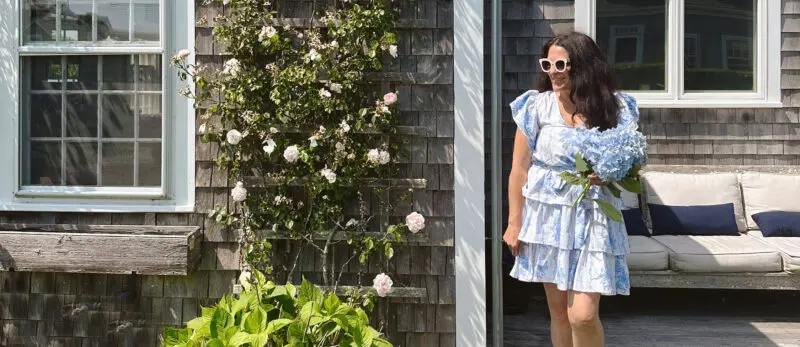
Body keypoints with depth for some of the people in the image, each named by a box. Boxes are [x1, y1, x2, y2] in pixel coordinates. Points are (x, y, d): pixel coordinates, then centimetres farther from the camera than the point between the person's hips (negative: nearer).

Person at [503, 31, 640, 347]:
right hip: (548, 216, 1)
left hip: (593, 218, -1)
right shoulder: (536, 105, -2)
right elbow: (520, 169, 0)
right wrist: (515, 223, -1)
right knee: (559, 312, 11)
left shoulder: (615, 107, -2)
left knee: (583, 315, -9)